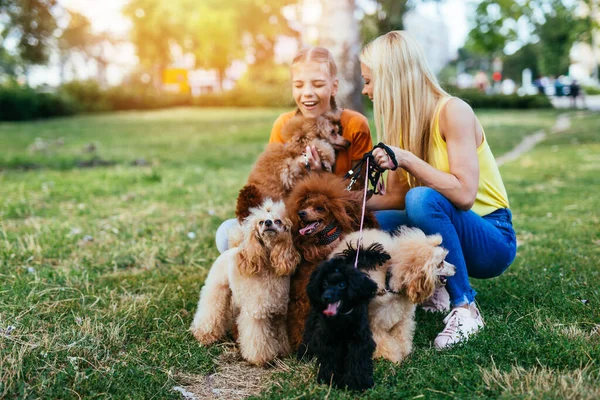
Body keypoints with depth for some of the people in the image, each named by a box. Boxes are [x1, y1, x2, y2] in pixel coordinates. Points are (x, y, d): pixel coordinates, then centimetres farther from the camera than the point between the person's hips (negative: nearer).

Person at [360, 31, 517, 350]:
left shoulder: (452, 111, -18)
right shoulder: (402, 121, 2)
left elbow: (464, 194, -29)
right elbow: (397, 197, 1)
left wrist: (407, 159, -29)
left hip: (492, 239, -6)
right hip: (445, 232, 6)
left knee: (422, 199, -35)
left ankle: (464, 308, -19)